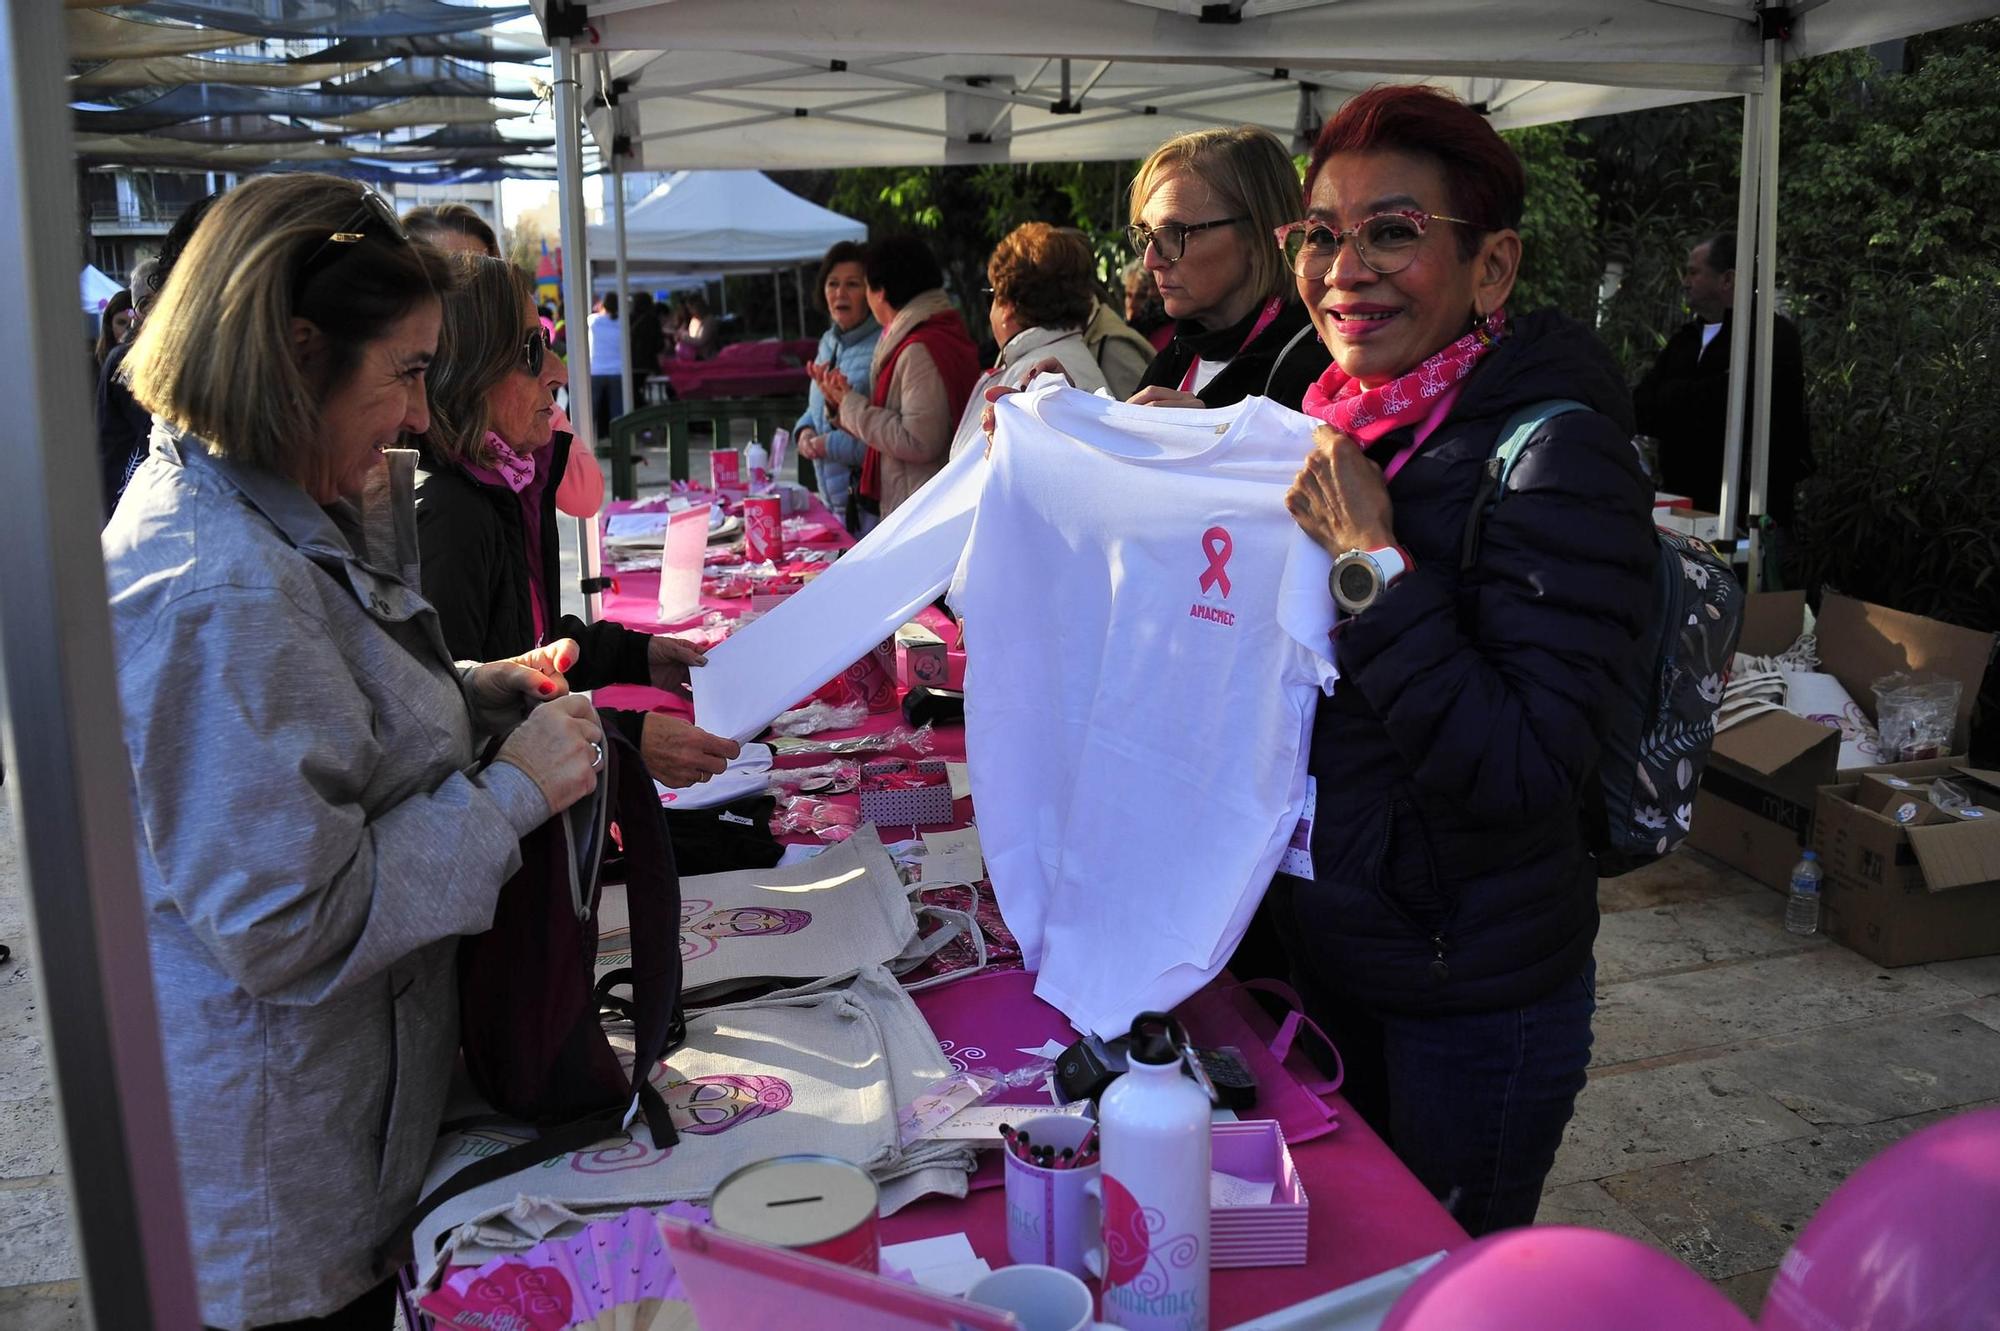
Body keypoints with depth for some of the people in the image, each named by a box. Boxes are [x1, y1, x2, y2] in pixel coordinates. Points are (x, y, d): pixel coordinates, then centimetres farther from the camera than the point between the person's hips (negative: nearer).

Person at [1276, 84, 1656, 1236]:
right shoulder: (1331, 421, 2)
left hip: (1470, 1007, -7)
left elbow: (1526, 773, -27)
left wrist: (1373, 560, -29)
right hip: (1319, 955, 7)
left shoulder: (1557, 455, -20)